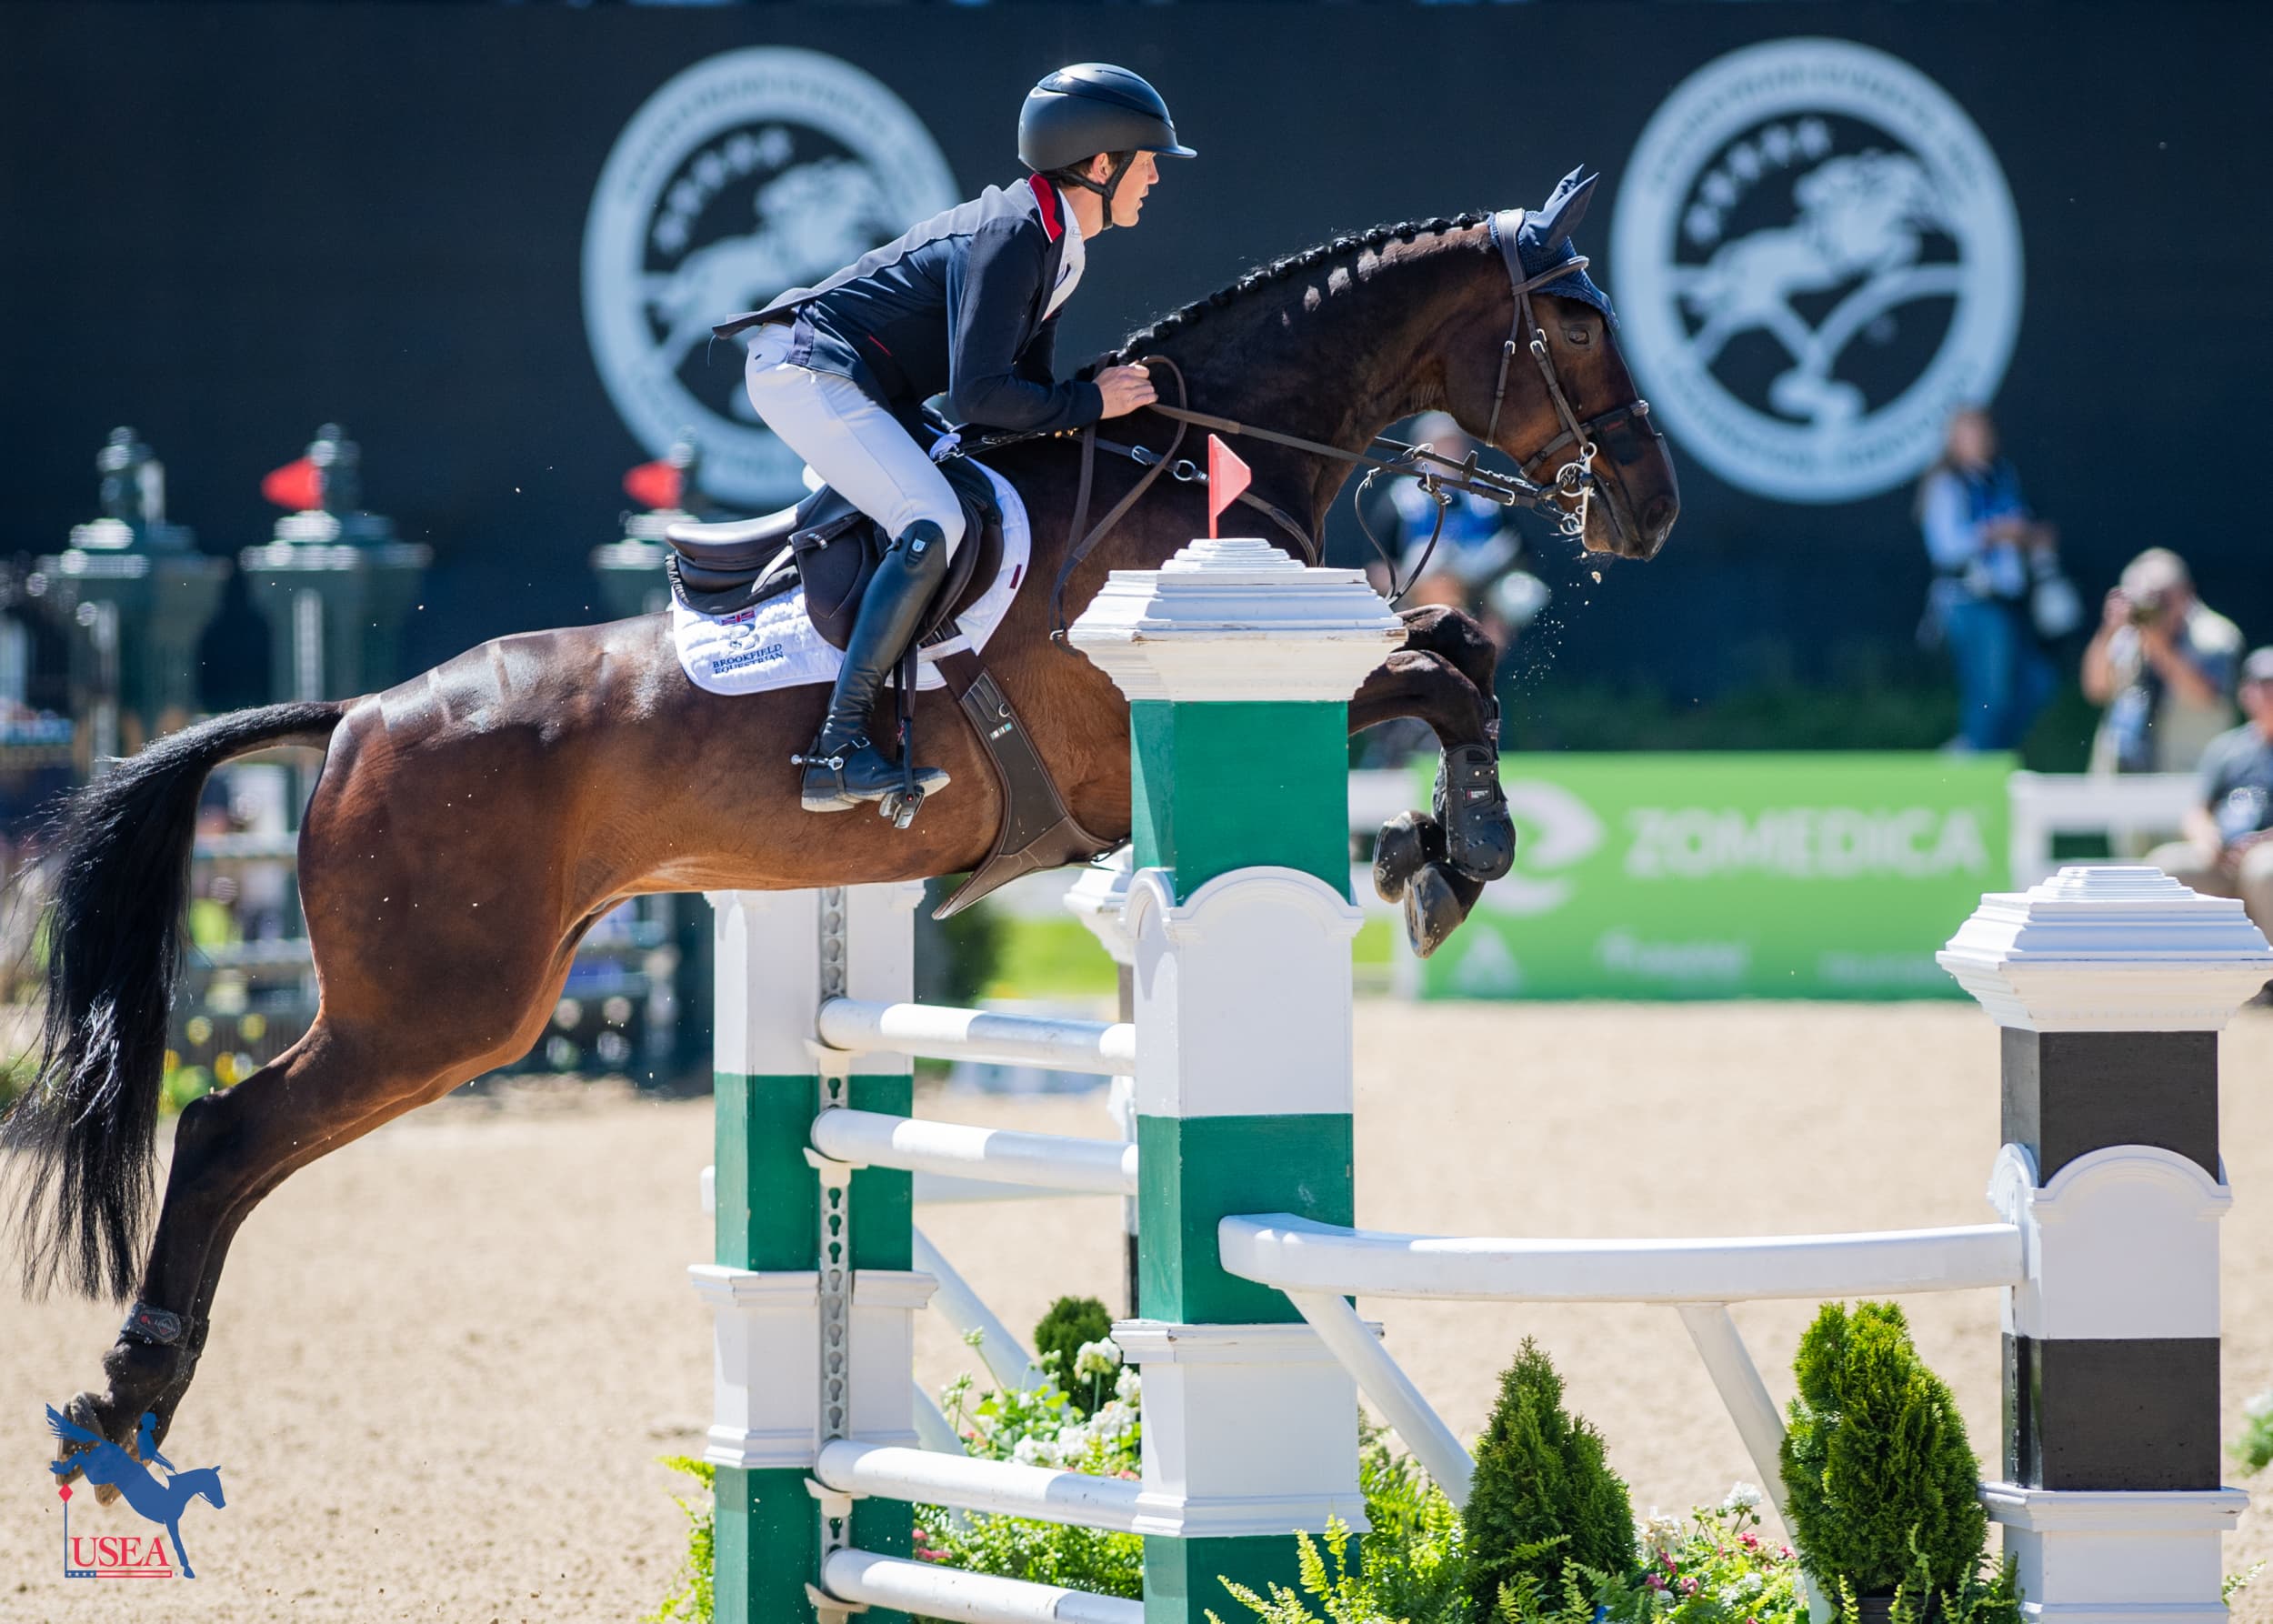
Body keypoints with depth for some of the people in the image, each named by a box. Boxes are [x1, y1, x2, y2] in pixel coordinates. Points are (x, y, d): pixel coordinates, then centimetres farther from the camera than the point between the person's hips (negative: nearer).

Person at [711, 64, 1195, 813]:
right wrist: (1089, 402, -16)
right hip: (808, 374, -11)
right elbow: (977, 396, -26)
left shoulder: (1055, 241, 12)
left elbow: (1027, 384, 18)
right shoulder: (1012, 237, -21)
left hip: (850, 384, 11)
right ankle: (837, 750, -29)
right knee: (935, 525, -25)